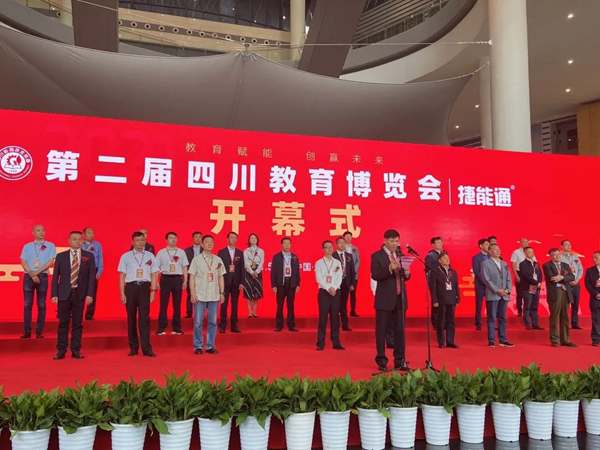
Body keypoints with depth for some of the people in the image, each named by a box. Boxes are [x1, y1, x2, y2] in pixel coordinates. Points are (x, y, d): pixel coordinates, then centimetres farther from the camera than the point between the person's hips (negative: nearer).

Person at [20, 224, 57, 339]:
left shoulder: (50, 246, 5)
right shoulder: (27, 246, 10)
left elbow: (50, 262, -4)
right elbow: (23, 262, 1)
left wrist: (37, 272, -13)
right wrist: (31, 274, -12)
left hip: (42, 276, -2)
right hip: (28, 277, 2)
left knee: (41, 305, 1)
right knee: (27, 305, 2)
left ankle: (39, 331, 6)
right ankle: (27, 331, 6)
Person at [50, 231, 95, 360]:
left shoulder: (89, 256, 5)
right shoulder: (61, 256, 6)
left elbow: (92, 276, 2)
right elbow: (55, 276, 4)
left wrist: (89, 294, -6)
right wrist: (54, 294, -4)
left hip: (80, 294, 0)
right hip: (64, 294, 0)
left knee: (77, 323, 5)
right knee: (63, 323, 4)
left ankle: (75, 350, 13)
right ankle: (61, 350, 13)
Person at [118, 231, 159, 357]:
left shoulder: (150, 256, 8)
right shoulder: (126, 256, 5)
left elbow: (154, 275, 8)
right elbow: (122, 276, 4)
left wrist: (153, 291, 0)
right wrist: (122, 294, -1)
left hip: (144, 287, 0)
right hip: (130, 287, 0)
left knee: (144, 318, -2)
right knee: (131, 318, 6)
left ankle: (146, 349, 1)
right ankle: (133, 347, 17)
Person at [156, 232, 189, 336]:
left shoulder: (181, 252, 8)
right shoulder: (161, 252, 4)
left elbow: (185, 267, 8)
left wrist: (185, 281, 2)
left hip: (178, 278, 1)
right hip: (165, 278, -1)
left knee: (177, 304, 6)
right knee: (164, 304, 0)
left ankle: (176, 327, 15)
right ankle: (161, 327, 8)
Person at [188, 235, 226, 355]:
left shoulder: (218, 260, 9)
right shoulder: (196, 259, 1)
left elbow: (221, 277, 11)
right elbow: (192, 277, -1)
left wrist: (222, 293, 5)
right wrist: (193, 293, -8)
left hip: (214, 295, 3)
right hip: (200, 295, -2)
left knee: (212, 321, 5)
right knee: (198, 322, 1)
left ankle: (210, 346, 15)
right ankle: (198, 346, 12)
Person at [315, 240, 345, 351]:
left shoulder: (337, 263, 9)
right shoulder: (319, 263, 2)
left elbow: (339, 278, 2)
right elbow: (319, 279, -6)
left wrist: (334, 288, -14)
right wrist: (328, 288, -16)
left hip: (336, 291, 2)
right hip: (324, 291, -2)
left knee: (335, 317, 4)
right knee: (323, 317, -3)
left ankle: (336, 342, 8)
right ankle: (321, 343, 2)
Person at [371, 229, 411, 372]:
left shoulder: (400, 255, 13)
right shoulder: (377, 256, -3)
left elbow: (404, 276, 15)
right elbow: (374, 275, -13)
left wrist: (407, 273, -8)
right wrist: (389, 269, -26)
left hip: (400, 297, 5)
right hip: (385, 298, -5)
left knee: (400, 330, 7)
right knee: (381, 330, 2)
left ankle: (400, 361, 15)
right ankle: (381, 361, 12)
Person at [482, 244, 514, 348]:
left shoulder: (504, 264, 17)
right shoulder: (486, 263, -1)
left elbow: (509, 279, 14)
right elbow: (486, 279, -9)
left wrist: (508, 289, -4)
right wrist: (497, 290, -15)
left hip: (504, 295, 5)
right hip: (492, 295, -5)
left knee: (503, 318, 8)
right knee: (492, 318, -2)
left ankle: (503, 340, 13)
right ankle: (491, 341, 2)